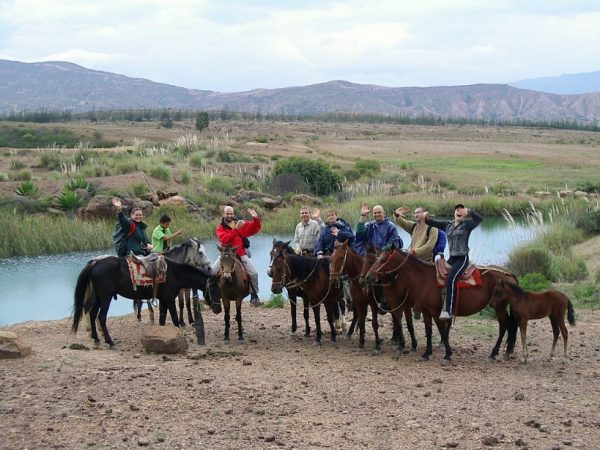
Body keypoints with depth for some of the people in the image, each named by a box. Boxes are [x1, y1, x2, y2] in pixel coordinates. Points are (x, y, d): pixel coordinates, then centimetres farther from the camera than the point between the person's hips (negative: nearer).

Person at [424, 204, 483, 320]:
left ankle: (448, 310, -32)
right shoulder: (448, 225, 15)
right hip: (451, 258, 7)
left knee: (451, 279, -27)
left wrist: (469, 212, -32)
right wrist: (426, 218, -6)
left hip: (462, 258, -7)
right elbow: (433, 223, 15)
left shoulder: (467, 224, -1)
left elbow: (479, 219, -17)